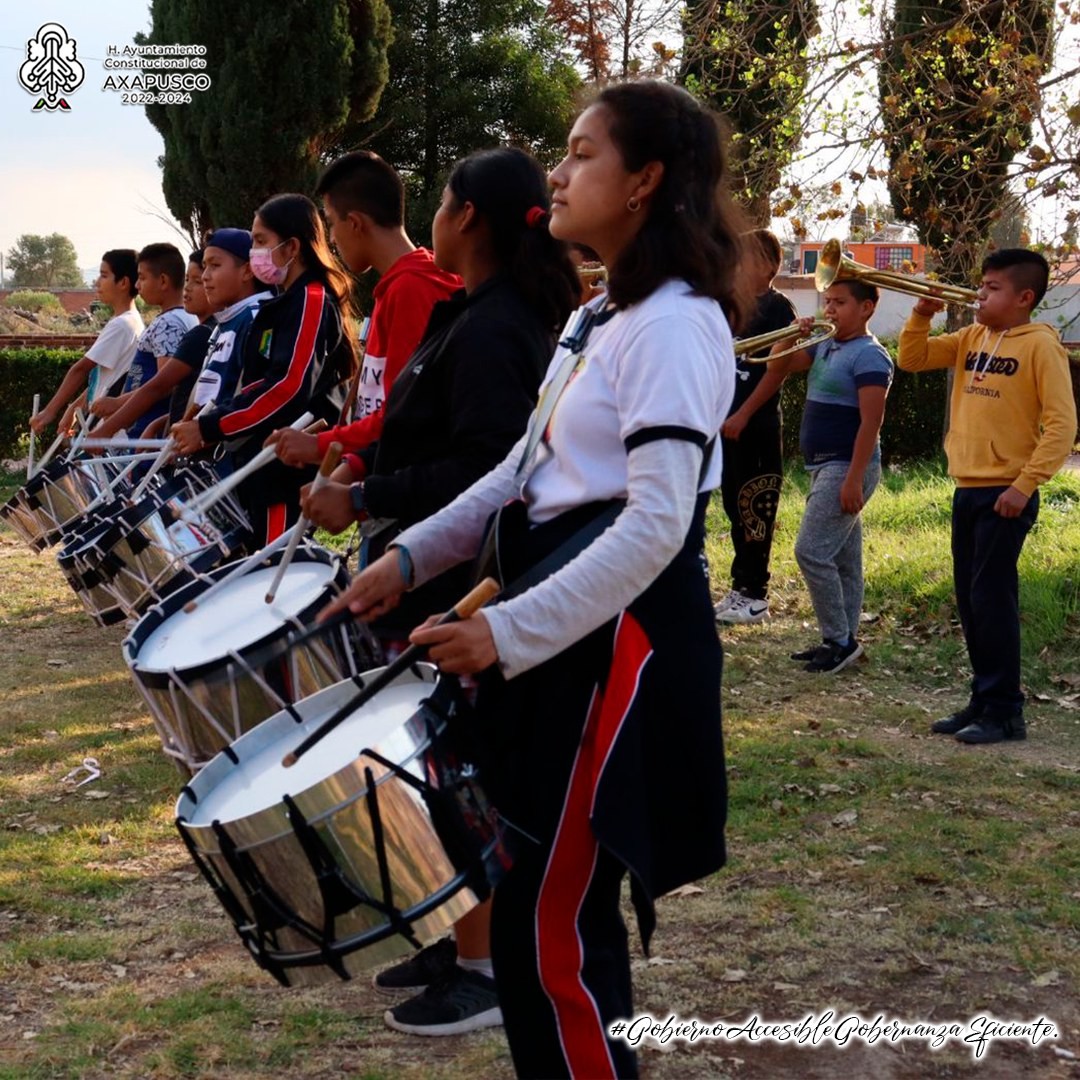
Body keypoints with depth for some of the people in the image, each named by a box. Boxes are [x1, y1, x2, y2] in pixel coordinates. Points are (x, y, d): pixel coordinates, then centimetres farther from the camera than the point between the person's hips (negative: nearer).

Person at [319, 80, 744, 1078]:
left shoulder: (674, 324, -17)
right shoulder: (607, 315, 14)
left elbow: (657, 525, -25)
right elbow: (524, 471, 18)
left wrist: (508, 632, -26)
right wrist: (410, 559, 9)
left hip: (617, 635, -10)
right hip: (564, 621, 10)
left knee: (547, 928, -4)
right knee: (549, 905, 18)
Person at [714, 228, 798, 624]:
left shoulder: (777, 307, -8)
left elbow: (778, 368, -14)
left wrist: (743, 414, -16)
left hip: (756, 425, -8)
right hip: (727, 423, 8)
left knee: (754, 509, -3)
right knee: (735, 506, 12)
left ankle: (754, 595, 3)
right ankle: (740, 587, 21)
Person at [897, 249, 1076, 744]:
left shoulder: (1040, 345, -10)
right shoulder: (971, 338, 10)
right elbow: (911, 359, 15)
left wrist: (1025, 485, -19)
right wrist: (922, 314, -2)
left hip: (1005, 494, -7)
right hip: (967, 489, 7)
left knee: (992, 598, -5)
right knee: (970, 599, 12)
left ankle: (1004, 712, 4)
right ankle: (983, 700, 23)